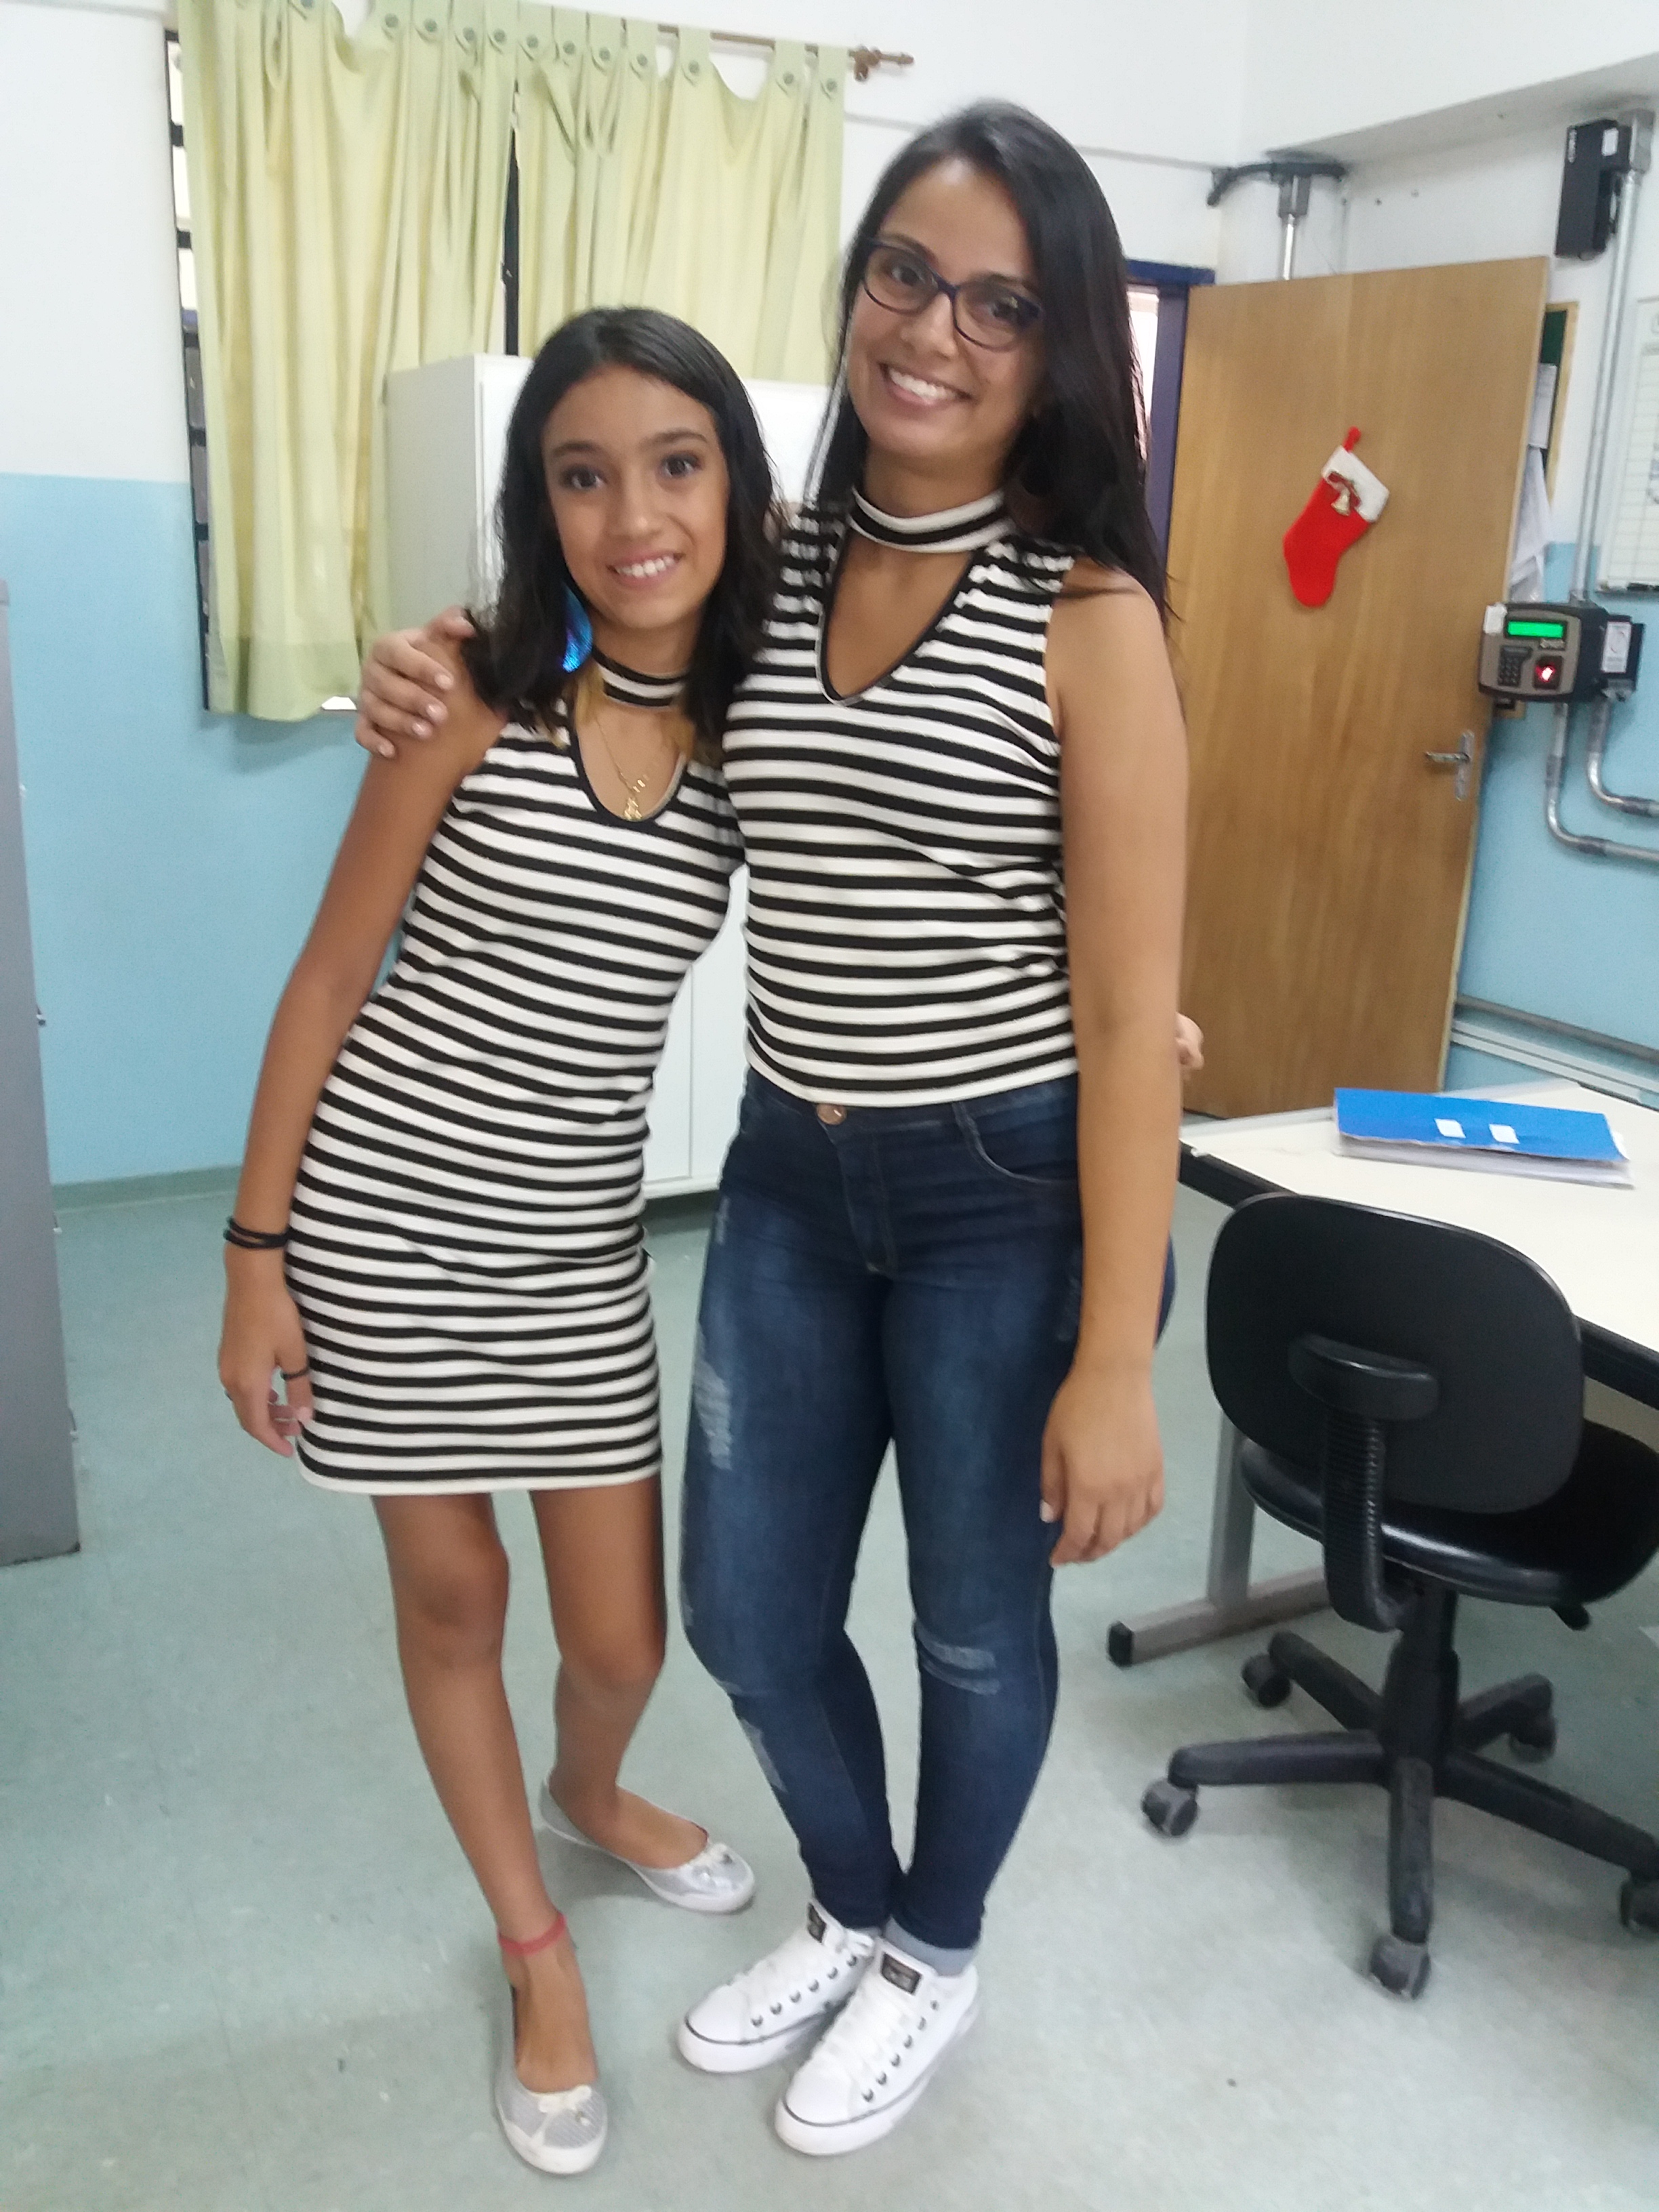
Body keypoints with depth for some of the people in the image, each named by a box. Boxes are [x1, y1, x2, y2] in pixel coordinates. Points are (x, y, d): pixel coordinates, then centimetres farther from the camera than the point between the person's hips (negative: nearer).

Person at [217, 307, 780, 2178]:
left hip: (576, 1234, 2)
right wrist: (255, 1255, -6)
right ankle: (535, 1946, 38)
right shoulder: (476, 693, -11)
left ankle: (593, 1793, 47)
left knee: (622, 1636, 8)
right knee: (448, 1588, 12)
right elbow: (331, 978, -6)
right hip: (375, 1200, -2)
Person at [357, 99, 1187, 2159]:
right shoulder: (771, 561, 2)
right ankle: (852, 1912, 47)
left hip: (1007, 1200, -5)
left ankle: (937, 1956, 46)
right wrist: (441, 668, 0)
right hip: (786, 1181, 5)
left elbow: (1129, 1013, -14)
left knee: (975, 1618, 15)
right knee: (743, 1611, 16)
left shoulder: (1088, 614, -12)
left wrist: (1114, 1360, -15)